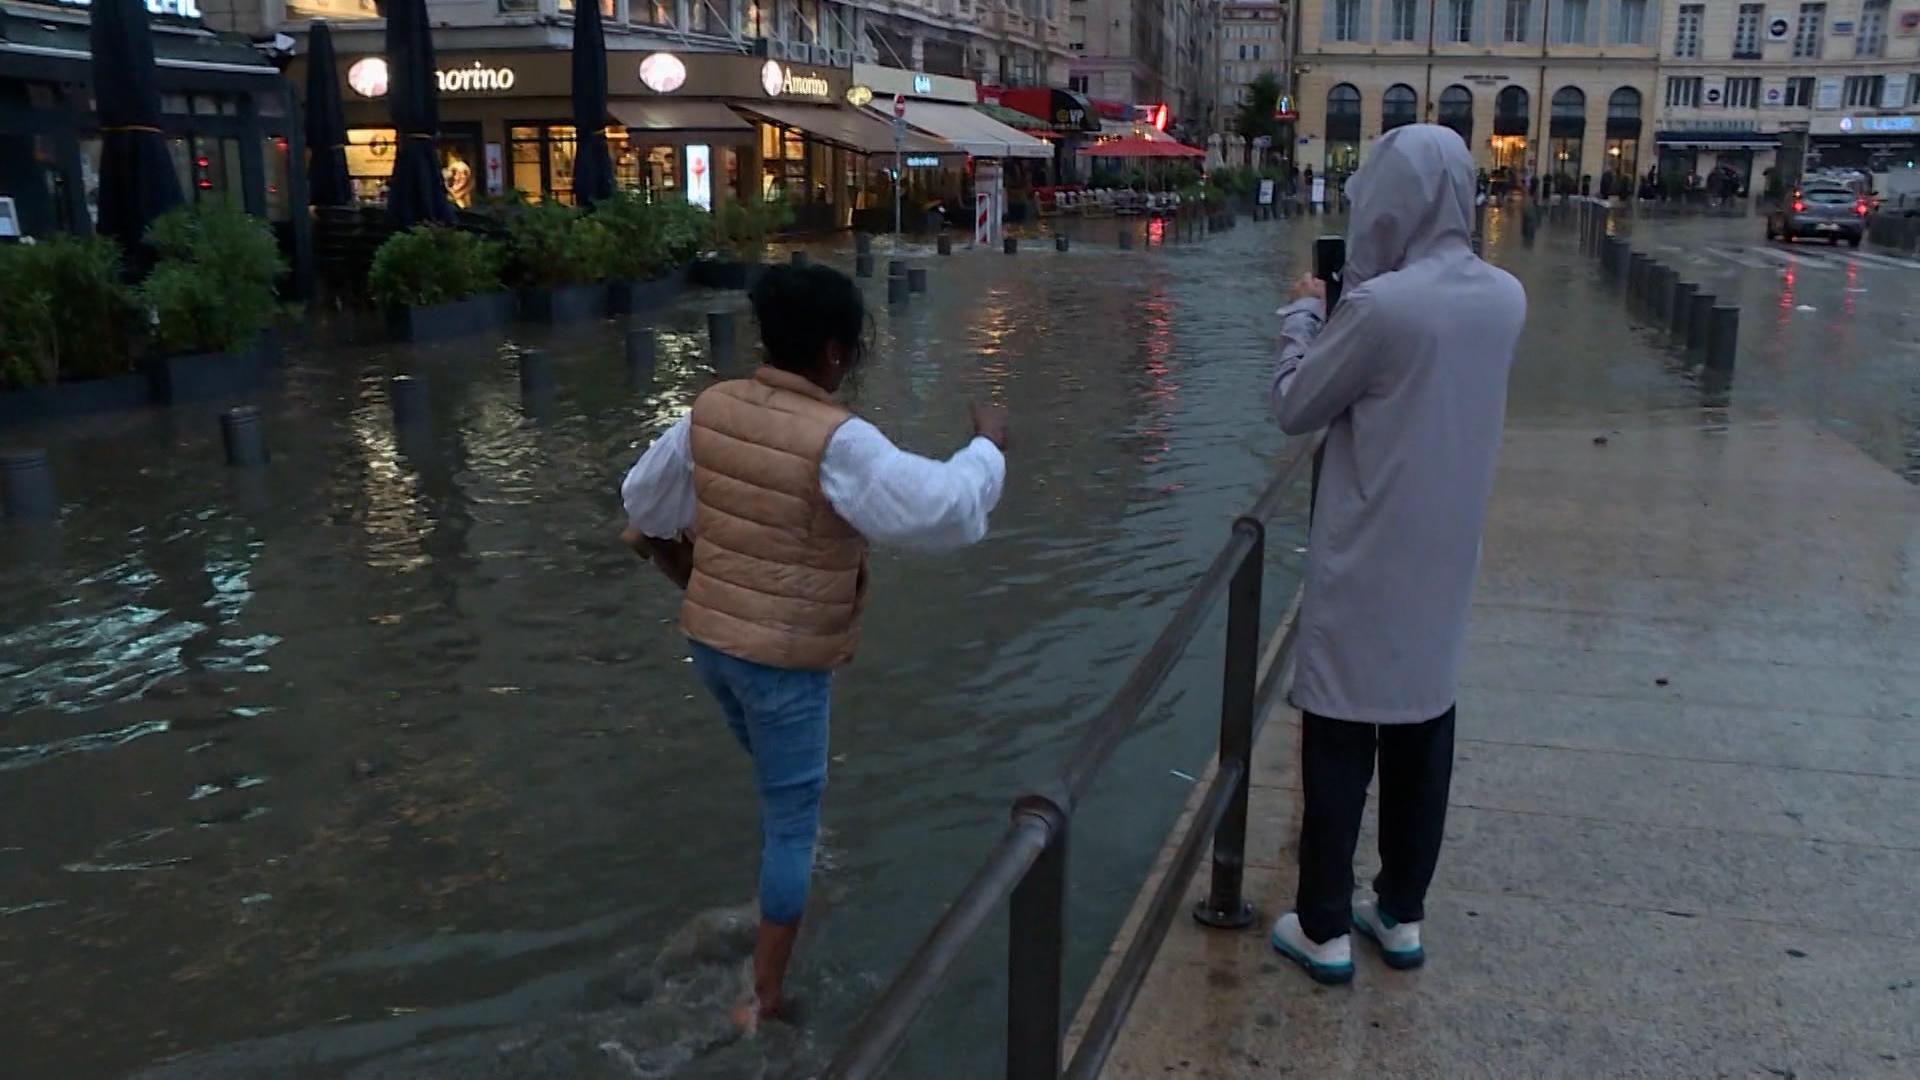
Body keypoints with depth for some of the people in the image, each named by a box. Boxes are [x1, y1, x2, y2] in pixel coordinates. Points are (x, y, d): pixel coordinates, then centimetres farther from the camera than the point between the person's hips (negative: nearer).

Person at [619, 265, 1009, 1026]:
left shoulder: (712, 408, -2)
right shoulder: (836, 441, -23)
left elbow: (644, 506, 11)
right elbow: (944, 508, -27)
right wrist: (987, 447, -8)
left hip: (710, 639, 7)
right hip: (785, 657, -7)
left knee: (781, 792, 30)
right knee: (791, 823, 8)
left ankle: (777, 914, 46)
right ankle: (766, 997, 17)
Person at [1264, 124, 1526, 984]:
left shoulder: (1380, 305, -20)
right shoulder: (1505, 298, 1)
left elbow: (1294, 408, -9)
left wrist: (1304, 315, 4)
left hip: (1366, 559, -6)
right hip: (1446, 553, 6)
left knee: (1340, 735, 4)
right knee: (1423, 727, 15)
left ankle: (1324, 929, 13)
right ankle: (1402, 913, 27)